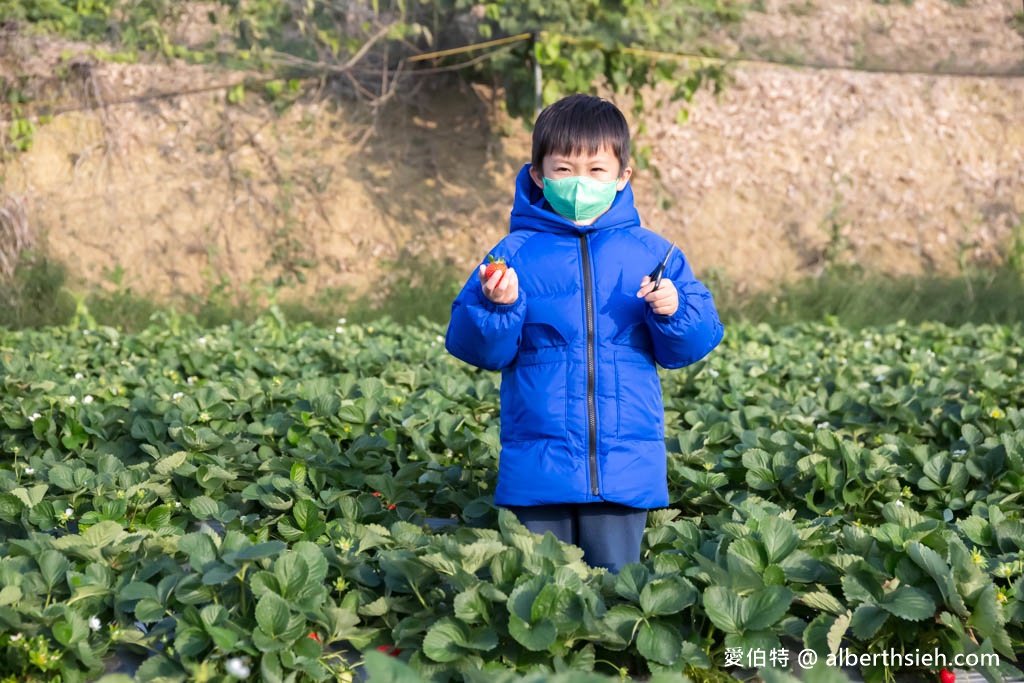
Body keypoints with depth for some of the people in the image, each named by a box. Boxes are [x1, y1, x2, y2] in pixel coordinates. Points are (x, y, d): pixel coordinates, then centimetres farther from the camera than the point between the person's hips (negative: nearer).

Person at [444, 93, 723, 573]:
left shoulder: (652, 254, 5)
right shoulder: (516, 253, 0)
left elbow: (686, 349, 6)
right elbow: (479, 349, -2)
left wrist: (673, 312, -14)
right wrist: (497, 307, -20)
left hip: (626, 465, 1)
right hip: (537, 466, -1)